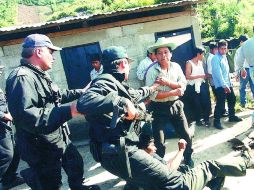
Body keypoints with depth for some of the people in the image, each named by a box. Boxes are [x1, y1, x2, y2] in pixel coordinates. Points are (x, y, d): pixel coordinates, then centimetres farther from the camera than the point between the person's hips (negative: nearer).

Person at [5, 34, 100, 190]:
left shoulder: (40, 75, 11)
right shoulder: (22, 78, -24)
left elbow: (57, 96, 26)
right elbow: (24, 115, -38)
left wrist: (81, 92, 27)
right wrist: (68, 111, -37)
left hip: (60, 139, 11)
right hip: (42, 149, -10)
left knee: (76, 163, 29)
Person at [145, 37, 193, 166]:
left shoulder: (176, 67, 1)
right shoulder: (152, 71, -12)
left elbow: (183, 86, -7)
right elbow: (152, 95, -20)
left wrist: (167, 82, -21)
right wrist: (174, 92, -18)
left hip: (176, 106, 4)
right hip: (159, 108, -3)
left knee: (187, 136, 12)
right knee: (159, 141, 6)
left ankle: (188, 158, 37)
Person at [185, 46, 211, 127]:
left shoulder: (201, 62, 12)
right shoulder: (189, 63, -8)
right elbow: (188, 76, -16)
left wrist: (206, 76, 2)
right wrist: (200, 76, -17)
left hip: (202, 85, 5)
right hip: (193, 87, -5)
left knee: (207, 103, -1)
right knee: (197, 105, 5)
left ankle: (206, 119, 16)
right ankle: (198, 120, 23)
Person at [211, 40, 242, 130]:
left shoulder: (224, 57, 14)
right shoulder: (215, 59, -14)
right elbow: (218, 73, -20)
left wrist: (229, 83, 15)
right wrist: (225, 86, -23)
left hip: (228, 84, 9)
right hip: (220, 85, -9)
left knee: (232, 100, 18)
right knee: (220, 104, -9)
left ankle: (232, 116, 35)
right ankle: (216, 121, 3)